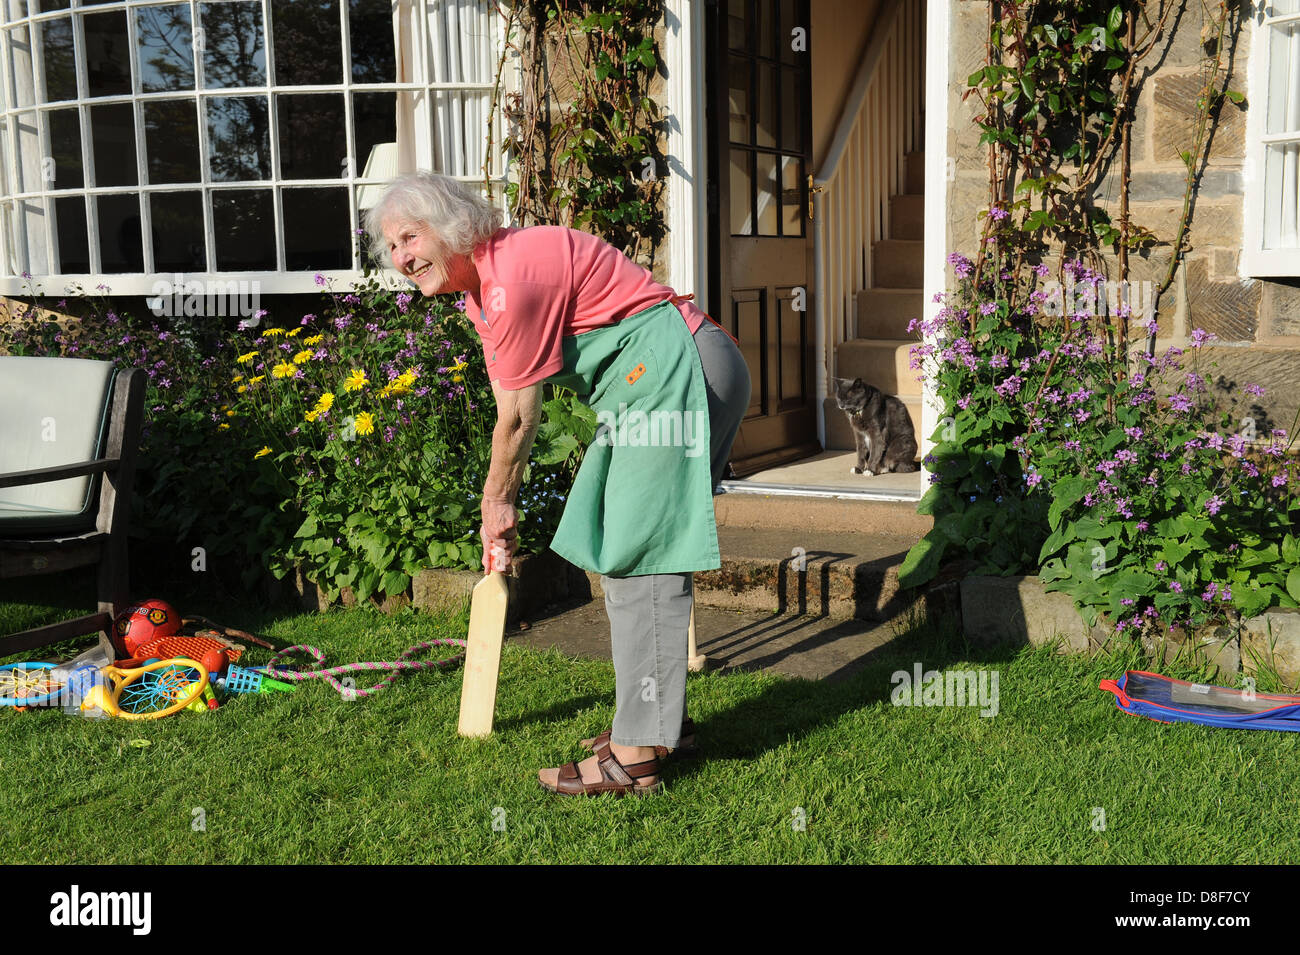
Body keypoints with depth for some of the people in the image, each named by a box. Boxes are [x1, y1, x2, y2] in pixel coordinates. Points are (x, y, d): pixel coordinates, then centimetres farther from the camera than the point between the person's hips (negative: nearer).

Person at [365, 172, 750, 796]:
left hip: (677, 370, -11)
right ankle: (665, 720, 26)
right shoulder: (480, 291, 13)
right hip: (650, 389, 11)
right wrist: (500, 507, 14)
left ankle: (636, 755, -6)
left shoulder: (514, 276, -19)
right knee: (626, 552, 14)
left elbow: (519, 417, -13)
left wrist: (496, 502, 2)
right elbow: (511, 414, 15)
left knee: (639, 557, -11)